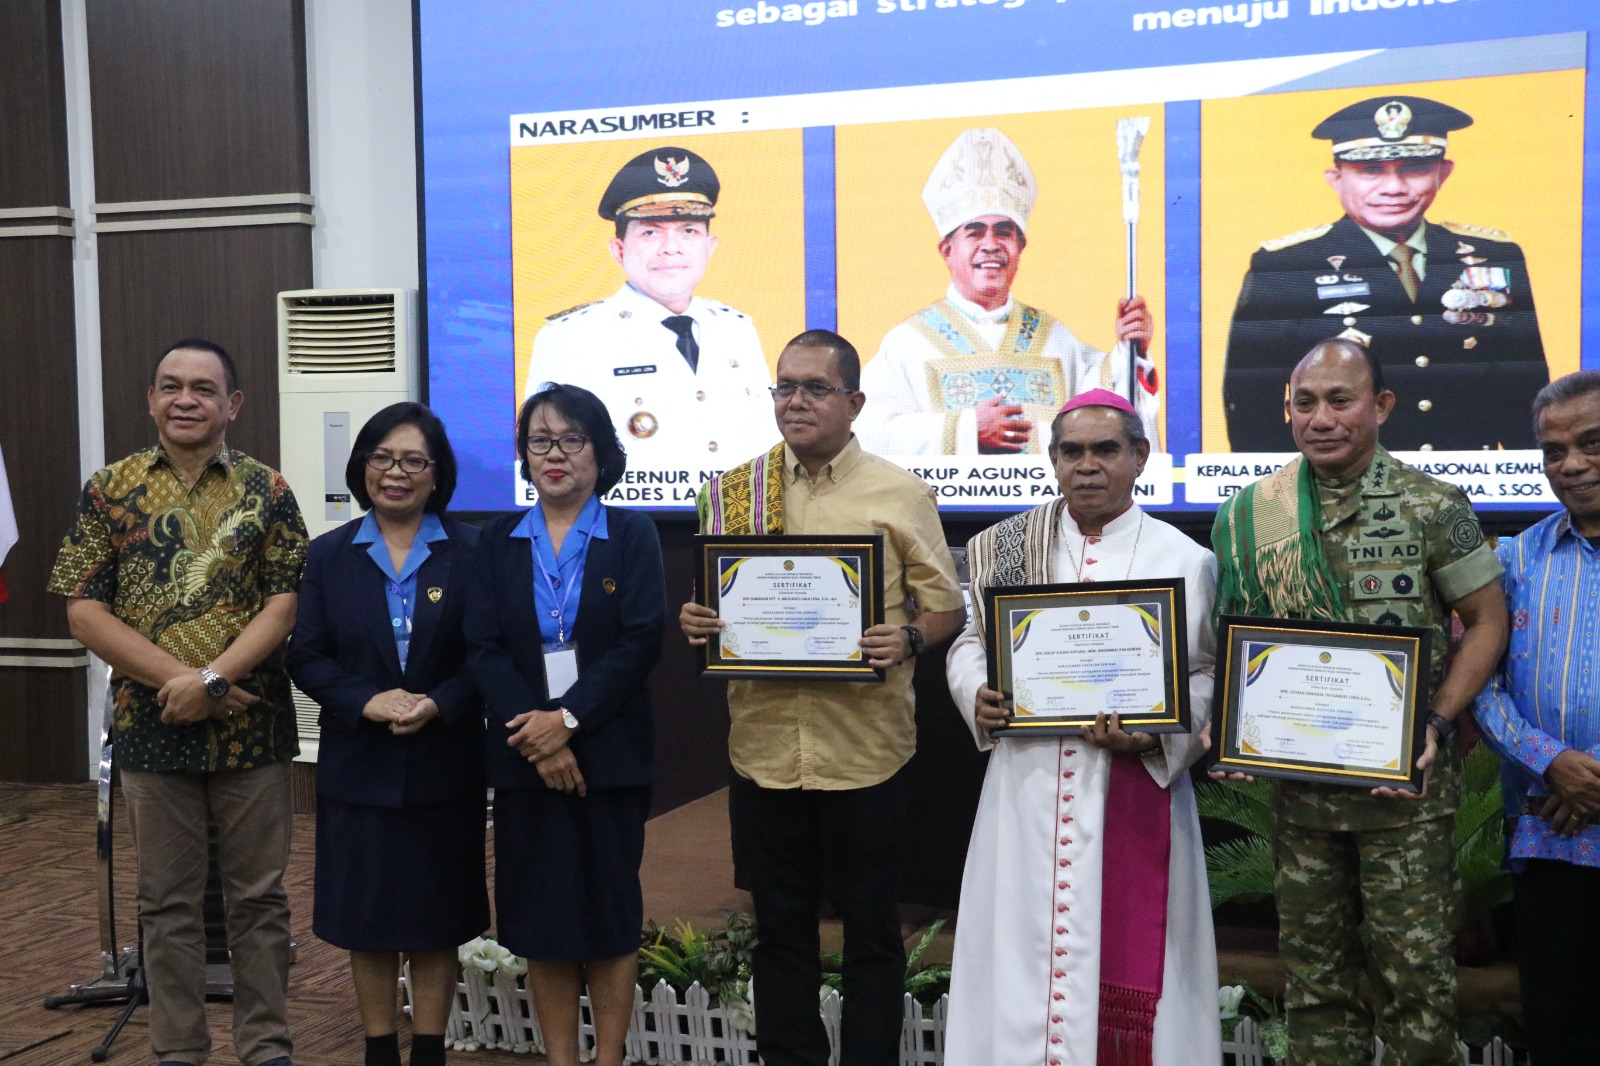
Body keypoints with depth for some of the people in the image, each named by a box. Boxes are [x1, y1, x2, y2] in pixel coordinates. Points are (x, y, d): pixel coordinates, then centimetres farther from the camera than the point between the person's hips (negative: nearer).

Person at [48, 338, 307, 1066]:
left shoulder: (267, 490, 1)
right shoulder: (109, 490, 2)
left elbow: (285, 603, -5)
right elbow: (84, 612, -3)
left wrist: (212, 678, -18)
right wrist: (177, 679, -14)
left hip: (255, 727, 0)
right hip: (151, 728, 1)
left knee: (258, 897, 8)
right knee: (167, 902, 11)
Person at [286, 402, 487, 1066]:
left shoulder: (470, 552, -1)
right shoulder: (329, 555, 4)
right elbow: (306, 656, 0)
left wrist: (439, 704, -20)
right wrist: (365, 701, -16)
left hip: (444, 767, -1)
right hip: (358, 767, 1)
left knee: (436, 920, 8)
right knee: (366, 920, 9)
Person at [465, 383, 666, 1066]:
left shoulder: (631, 534, 1)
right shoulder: (498, 542, 8)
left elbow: (642, 640, -8)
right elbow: (483, 645, -1)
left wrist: (569, 718, -17)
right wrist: (539, 739, -13)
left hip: (609, 751, -2)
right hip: (524, 753, 2)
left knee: (609, 909, 4)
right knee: (539, 914, 6)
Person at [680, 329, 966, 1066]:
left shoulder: (901, 495, -1)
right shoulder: (733, 494, 7)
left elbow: (946, 605, 1)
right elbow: (708, 605, 14)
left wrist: (909, 638, -19)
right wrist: (694, 623, -8)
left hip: (864, 748, -2)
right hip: (764, 747, 3)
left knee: (870, 929, 9)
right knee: (780, 929, 14)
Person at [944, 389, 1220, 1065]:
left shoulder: (1185, 560, 0)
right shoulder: (1006, 548, 7)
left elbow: (1208, 675, 0)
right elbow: (971, 640, 13)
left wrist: (1154, 736, -17)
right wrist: (978, 697, -8)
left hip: (1133, 790, -2)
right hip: (1027, 787, 2)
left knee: (1124, 954, 5)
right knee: (1021, 953, 7)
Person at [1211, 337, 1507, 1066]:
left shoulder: (1432, 506, -5)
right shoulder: (1249, 516, 3)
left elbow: (1486, 621, -1)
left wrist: (1437, 724, -12)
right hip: (1297, 780, 3)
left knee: (1414, 970, 3)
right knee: (1315, 971, 12)